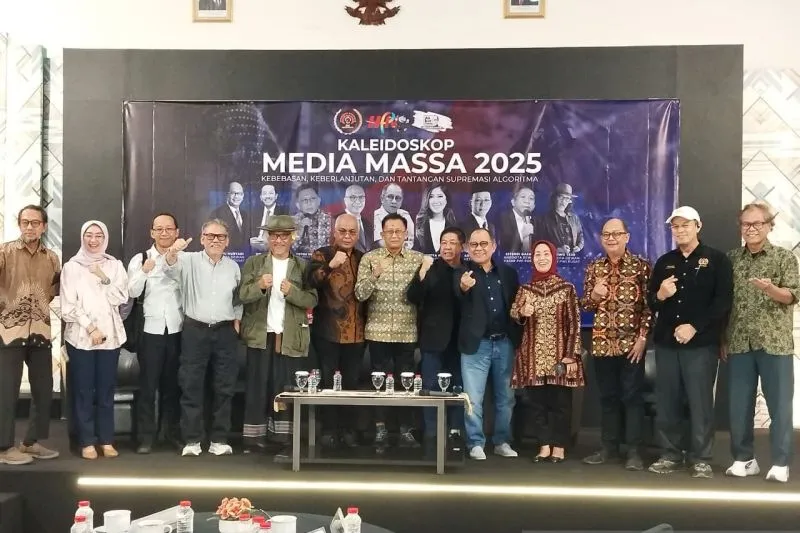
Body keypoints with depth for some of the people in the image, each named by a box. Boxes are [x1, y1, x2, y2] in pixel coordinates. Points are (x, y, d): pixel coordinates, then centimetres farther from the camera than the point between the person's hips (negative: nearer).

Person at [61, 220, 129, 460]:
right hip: (80, 336, -2)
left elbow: (121, 298, 0)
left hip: (110, 335, 2)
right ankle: (87, 442, 7)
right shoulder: (72, 266, 3)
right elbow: (68, 306, -3)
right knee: (83, 391, 0)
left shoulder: (114, 265, 8)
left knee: (106, 390, 5)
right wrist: (91, 327, -9)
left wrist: (104, 279, -11)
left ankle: (106, 440, 11)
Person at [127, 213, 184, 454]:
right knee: (148, 385, 2)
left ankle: (173, 431, 24)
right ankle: (146, 436, 10)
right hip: (150, 330, -1)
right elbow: (133, 292, -12)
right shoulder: (140, 259, 2)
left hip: (177, 329, 1)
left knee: (173, 385, 12)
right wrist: (144, 271, -24)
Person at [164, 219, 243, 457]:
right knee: (191, 386, 1)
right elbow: (171, 265, -24)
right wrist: (172, 251, -44)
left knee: (224, 387, 6)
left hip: (225, 332, 3)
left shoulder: (233, 266, 9)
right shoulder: (190, 261, -2)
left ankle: (219, 439, 15)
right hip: (195, 331, -3)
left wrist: (236, 326, 8)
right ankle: (191, 440, 8)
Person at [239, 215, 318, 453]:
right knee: (257, 385, 3)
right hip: (260, 334, 0)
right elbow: (242, 295, -3)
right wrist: (259, 286, -22)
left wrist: (291, 291, -18)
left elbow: (312, 300, -1)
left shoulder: (303, 266, 7)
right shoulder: (253, 262, 7)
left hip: (291, 337, 0)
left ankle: (282, 433, 12)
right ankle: (255, 434, 10)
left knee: (287, 386, 3)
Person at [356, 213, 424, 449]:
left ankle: (406, 430, 15)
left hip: (407, 332, 1)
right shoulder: (370, 258, 0)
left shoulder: (418, 259, 3)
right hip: (378, 331, -1)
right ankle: (380, 429, 14)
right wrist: (375, 275, -22)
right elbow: (360, 294, -7)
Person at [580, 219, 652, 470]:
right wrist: (594, 295, -9)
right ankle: (610, 447, 20)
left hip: (631, 343, -4)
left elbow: (649, 305, -4)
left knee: (632, 396, 0)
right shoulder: (594, 268, 9)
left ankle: (633, 450, 7)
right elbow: (585, 306, 13)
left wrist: (642, 338, -11)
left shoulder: (641, 266, -2)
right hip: (602, 343, 4)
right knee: (608, 396, 11)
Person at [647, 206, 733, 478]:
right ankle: (670, 454, 17)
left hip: (701, 343, -4)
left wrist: (694, 327, -15)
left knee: (700, 403, -2)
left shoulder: (717, 260, 1)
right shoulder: (664, 262, 15)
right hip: (666, 343, 4)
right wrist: (660, 295, -7)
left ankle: (701, 459, 8)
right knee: (666, 402, 6)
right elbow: (650, 303, 16)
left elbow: (723, 302, -8)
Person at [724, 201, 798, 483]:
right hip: (739, 343, 3)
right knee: (739, 405, 6)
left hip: (775, 342, -2)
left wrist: (770, 289, -26)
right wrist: (723, 339, 7)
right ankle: (743, 459, 18)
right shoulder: (732, 258, 8)